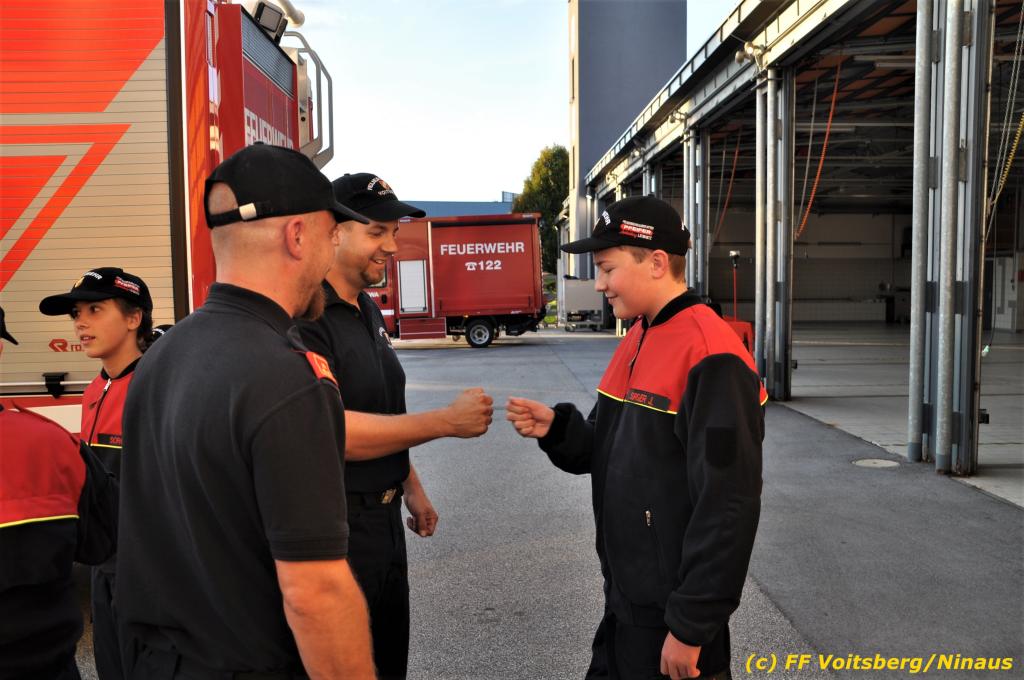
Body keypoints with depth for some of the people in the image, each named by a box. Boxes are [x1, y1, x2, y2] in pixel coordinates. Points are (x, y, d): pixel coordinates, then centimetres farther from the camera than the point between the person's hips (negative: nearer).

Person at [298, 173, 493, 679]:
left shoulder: (368, 311, 10)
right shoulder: (306, 317, -21)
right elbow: (329, 431, -30)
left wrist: (411, 488, 20)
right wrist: (446, 421, -27)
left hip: (383, 518, 9)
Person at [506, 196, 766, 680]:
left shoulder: (712, 359, -22)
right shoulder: (636, 341, 7)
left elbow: (727, 507, -23)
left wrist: (692, 626, -19)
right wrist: (556, 428, -7)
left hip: (673, 610, -8)